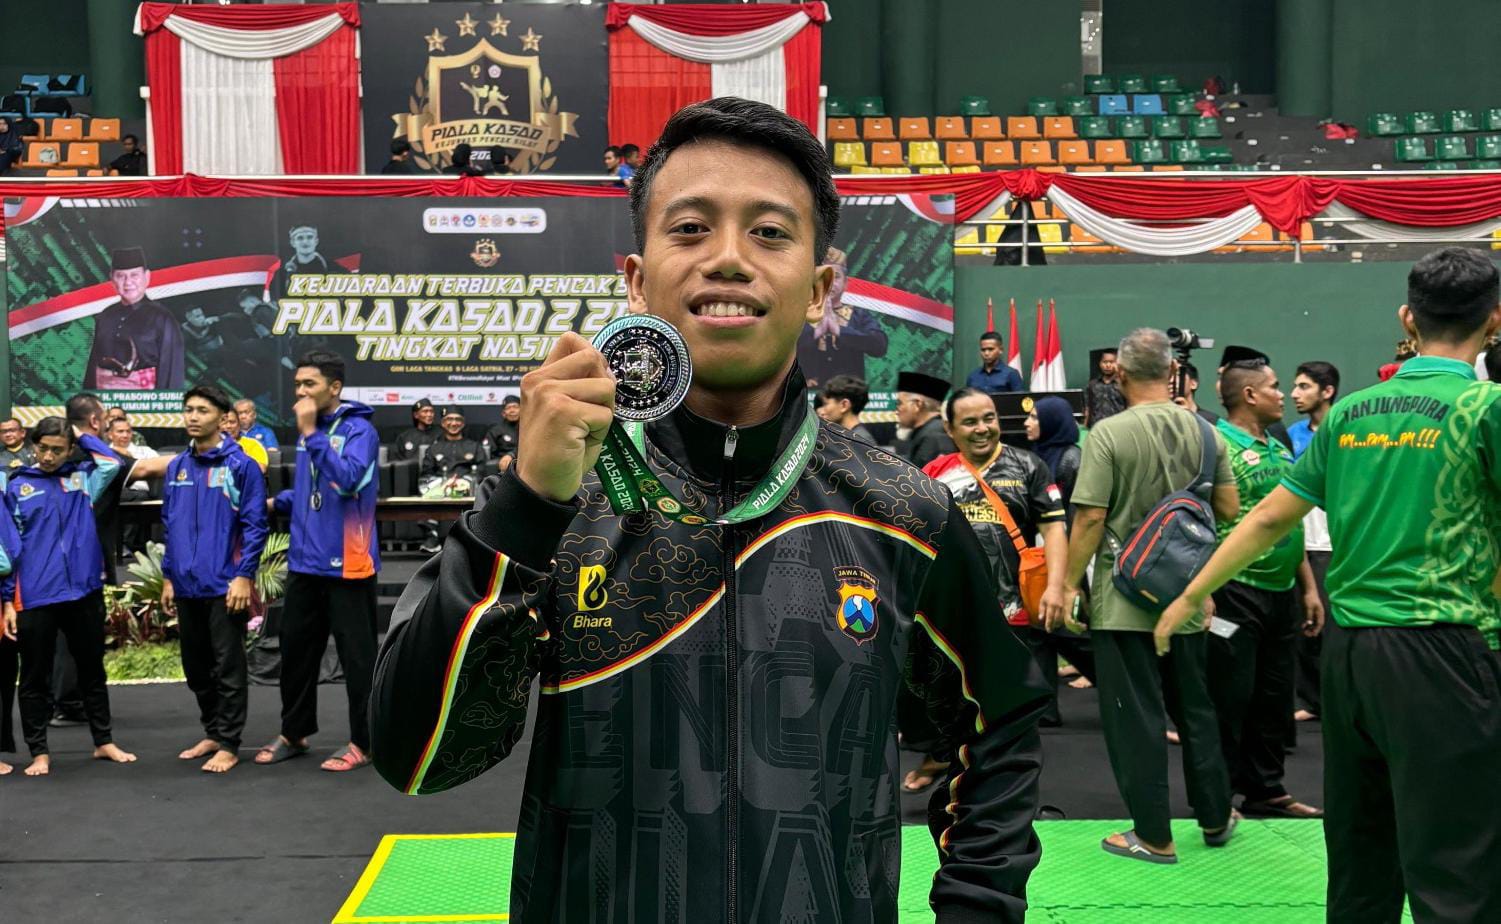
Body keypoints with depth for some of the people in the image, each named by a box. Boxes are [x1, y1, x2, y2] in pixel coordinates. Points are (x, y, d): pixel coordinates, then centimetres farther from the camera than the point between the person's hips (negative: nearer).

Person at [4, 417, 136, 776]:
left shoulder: (82, 478, 9)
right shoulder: (17, 487, 4)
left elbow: (112, 464, -12)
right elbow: (8, 546, 3)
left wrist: (83, 435, 2)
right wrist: (7, 600, -1)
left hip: (84, 593, 2)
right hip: (34, 599, -2)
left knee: (92, 671, 13)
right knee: (35, 678, 7)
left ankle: (104, 742, 25)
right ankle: (39, 752, 18)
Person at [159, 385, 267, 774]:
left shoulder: (241, 464, -8)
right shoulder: (176, 467, 10)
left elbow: (255, 525, -10)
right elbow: (169, 525, 16)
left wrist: (244, 575, -16)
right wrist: (168, 576, 13)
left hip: (225, 585, -6)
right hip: (186, 586, 6)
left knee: (228, 668, 2)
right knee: (196, 668, 15)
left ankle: (229, 744, 11)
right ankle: (212, 733, 30)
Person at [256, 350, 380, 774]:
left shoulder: (359, 429, -11)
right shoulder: (309, 429, 12)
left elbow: (348, 479, -27)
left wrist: (311, 433, -24)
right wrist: (277, 502, 4)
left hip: (346, 562, -8)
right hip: (305, 560, 8)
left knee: (356, 653, 1)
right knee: (295, 646, 15)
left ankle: (362, 741, 13)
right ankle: (294, 732, 29)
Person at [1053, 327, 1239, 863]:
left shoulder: (1109, 433, -15)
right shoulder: (1203, 432, -1)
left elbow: (1090, 519, -17)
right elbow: (1229, 508, 5)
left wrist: (1069, 583, -7)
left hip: (1123, 599, -5)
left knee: (1136, 717, 4)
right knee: (1195, 708, 19)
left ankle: (1153, 835, 11)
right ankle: (1216, 818, 30)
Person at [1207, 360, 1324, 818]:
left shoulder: (1280, 449, 15)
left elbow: (1292, 524, 20)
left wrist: (1308, 586, 17)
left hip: (1282, 591, 8)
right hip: (1237, 592, -8)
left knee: (1275, 698, 14)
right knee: (1230, 698, -1)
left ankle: (1266, 789, 25)